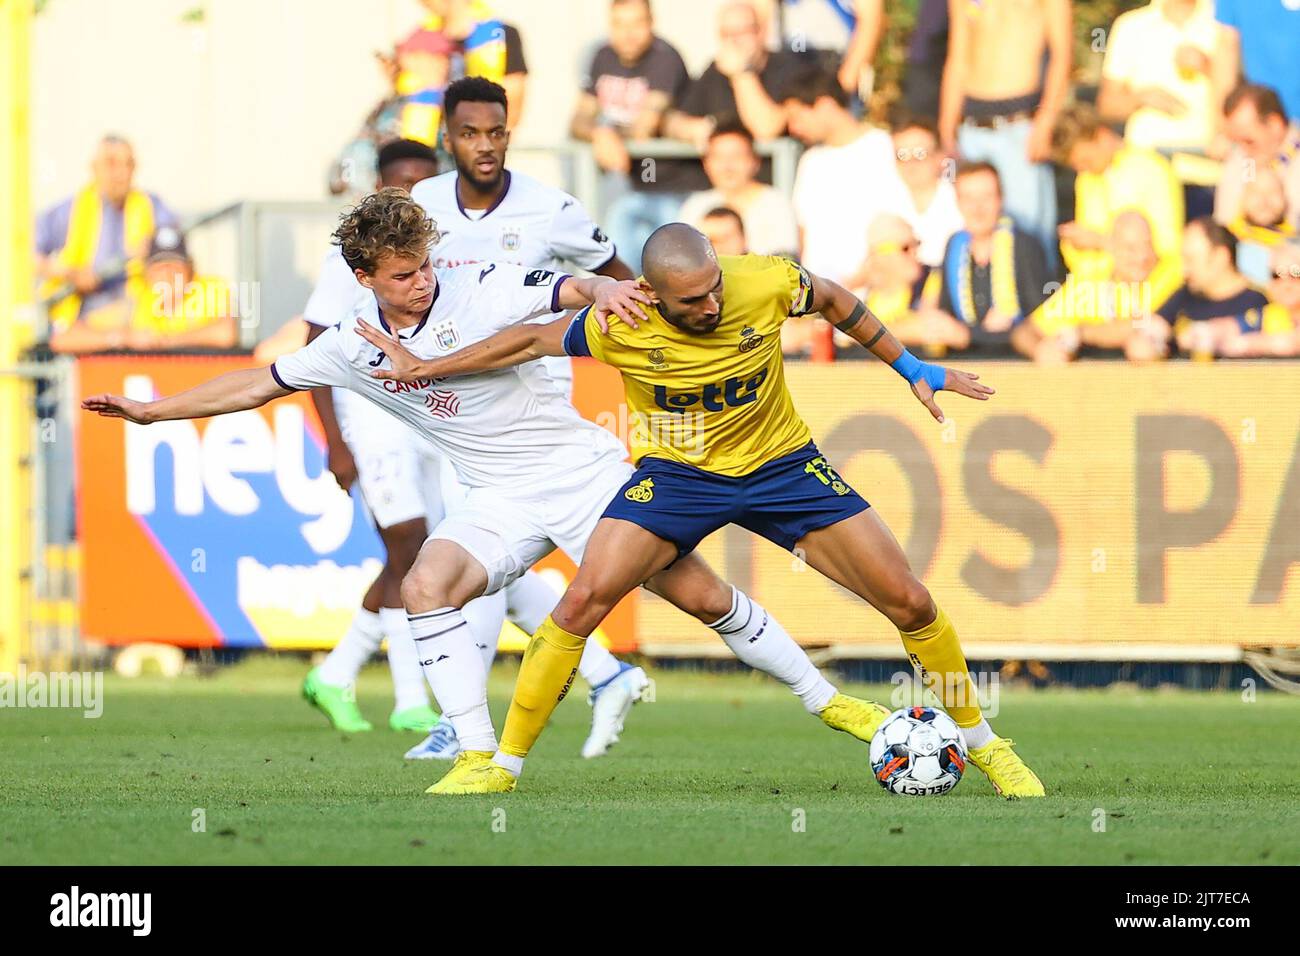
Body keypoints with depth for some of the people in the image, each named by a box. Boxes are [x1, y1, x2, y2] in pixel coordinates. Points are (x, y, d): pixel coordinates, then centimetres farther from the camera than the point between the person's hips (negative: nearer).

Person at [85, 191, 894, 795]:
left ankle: (827, 701, 10)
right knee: (426, 585, -24)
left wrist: (605, 291, -46)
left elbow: (572, 290, -21)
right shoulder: (353, 345, -1)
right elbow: (261, 384, 9)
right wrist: (153, 411, 8)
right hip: (503, 501, 3)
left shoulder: (477, 290, -12)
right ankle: (481, 757, -20)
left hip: (586, 468, -3)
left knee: (703, 596, -7)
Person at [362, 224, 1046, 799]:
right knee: (585, 598, -21)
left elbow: (833, 300, 0)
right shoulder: (620, 328, -25)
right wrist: (425, 369, -1)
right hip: (676, 473, -1)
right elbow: (534, 339, -5)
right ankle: (504, 765, -7)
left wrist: (912, 369, 5)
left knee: (910, 604, -5)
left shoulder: (765, 286, -24)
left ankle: (982, 743, 19)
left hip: (781, 464, 1)